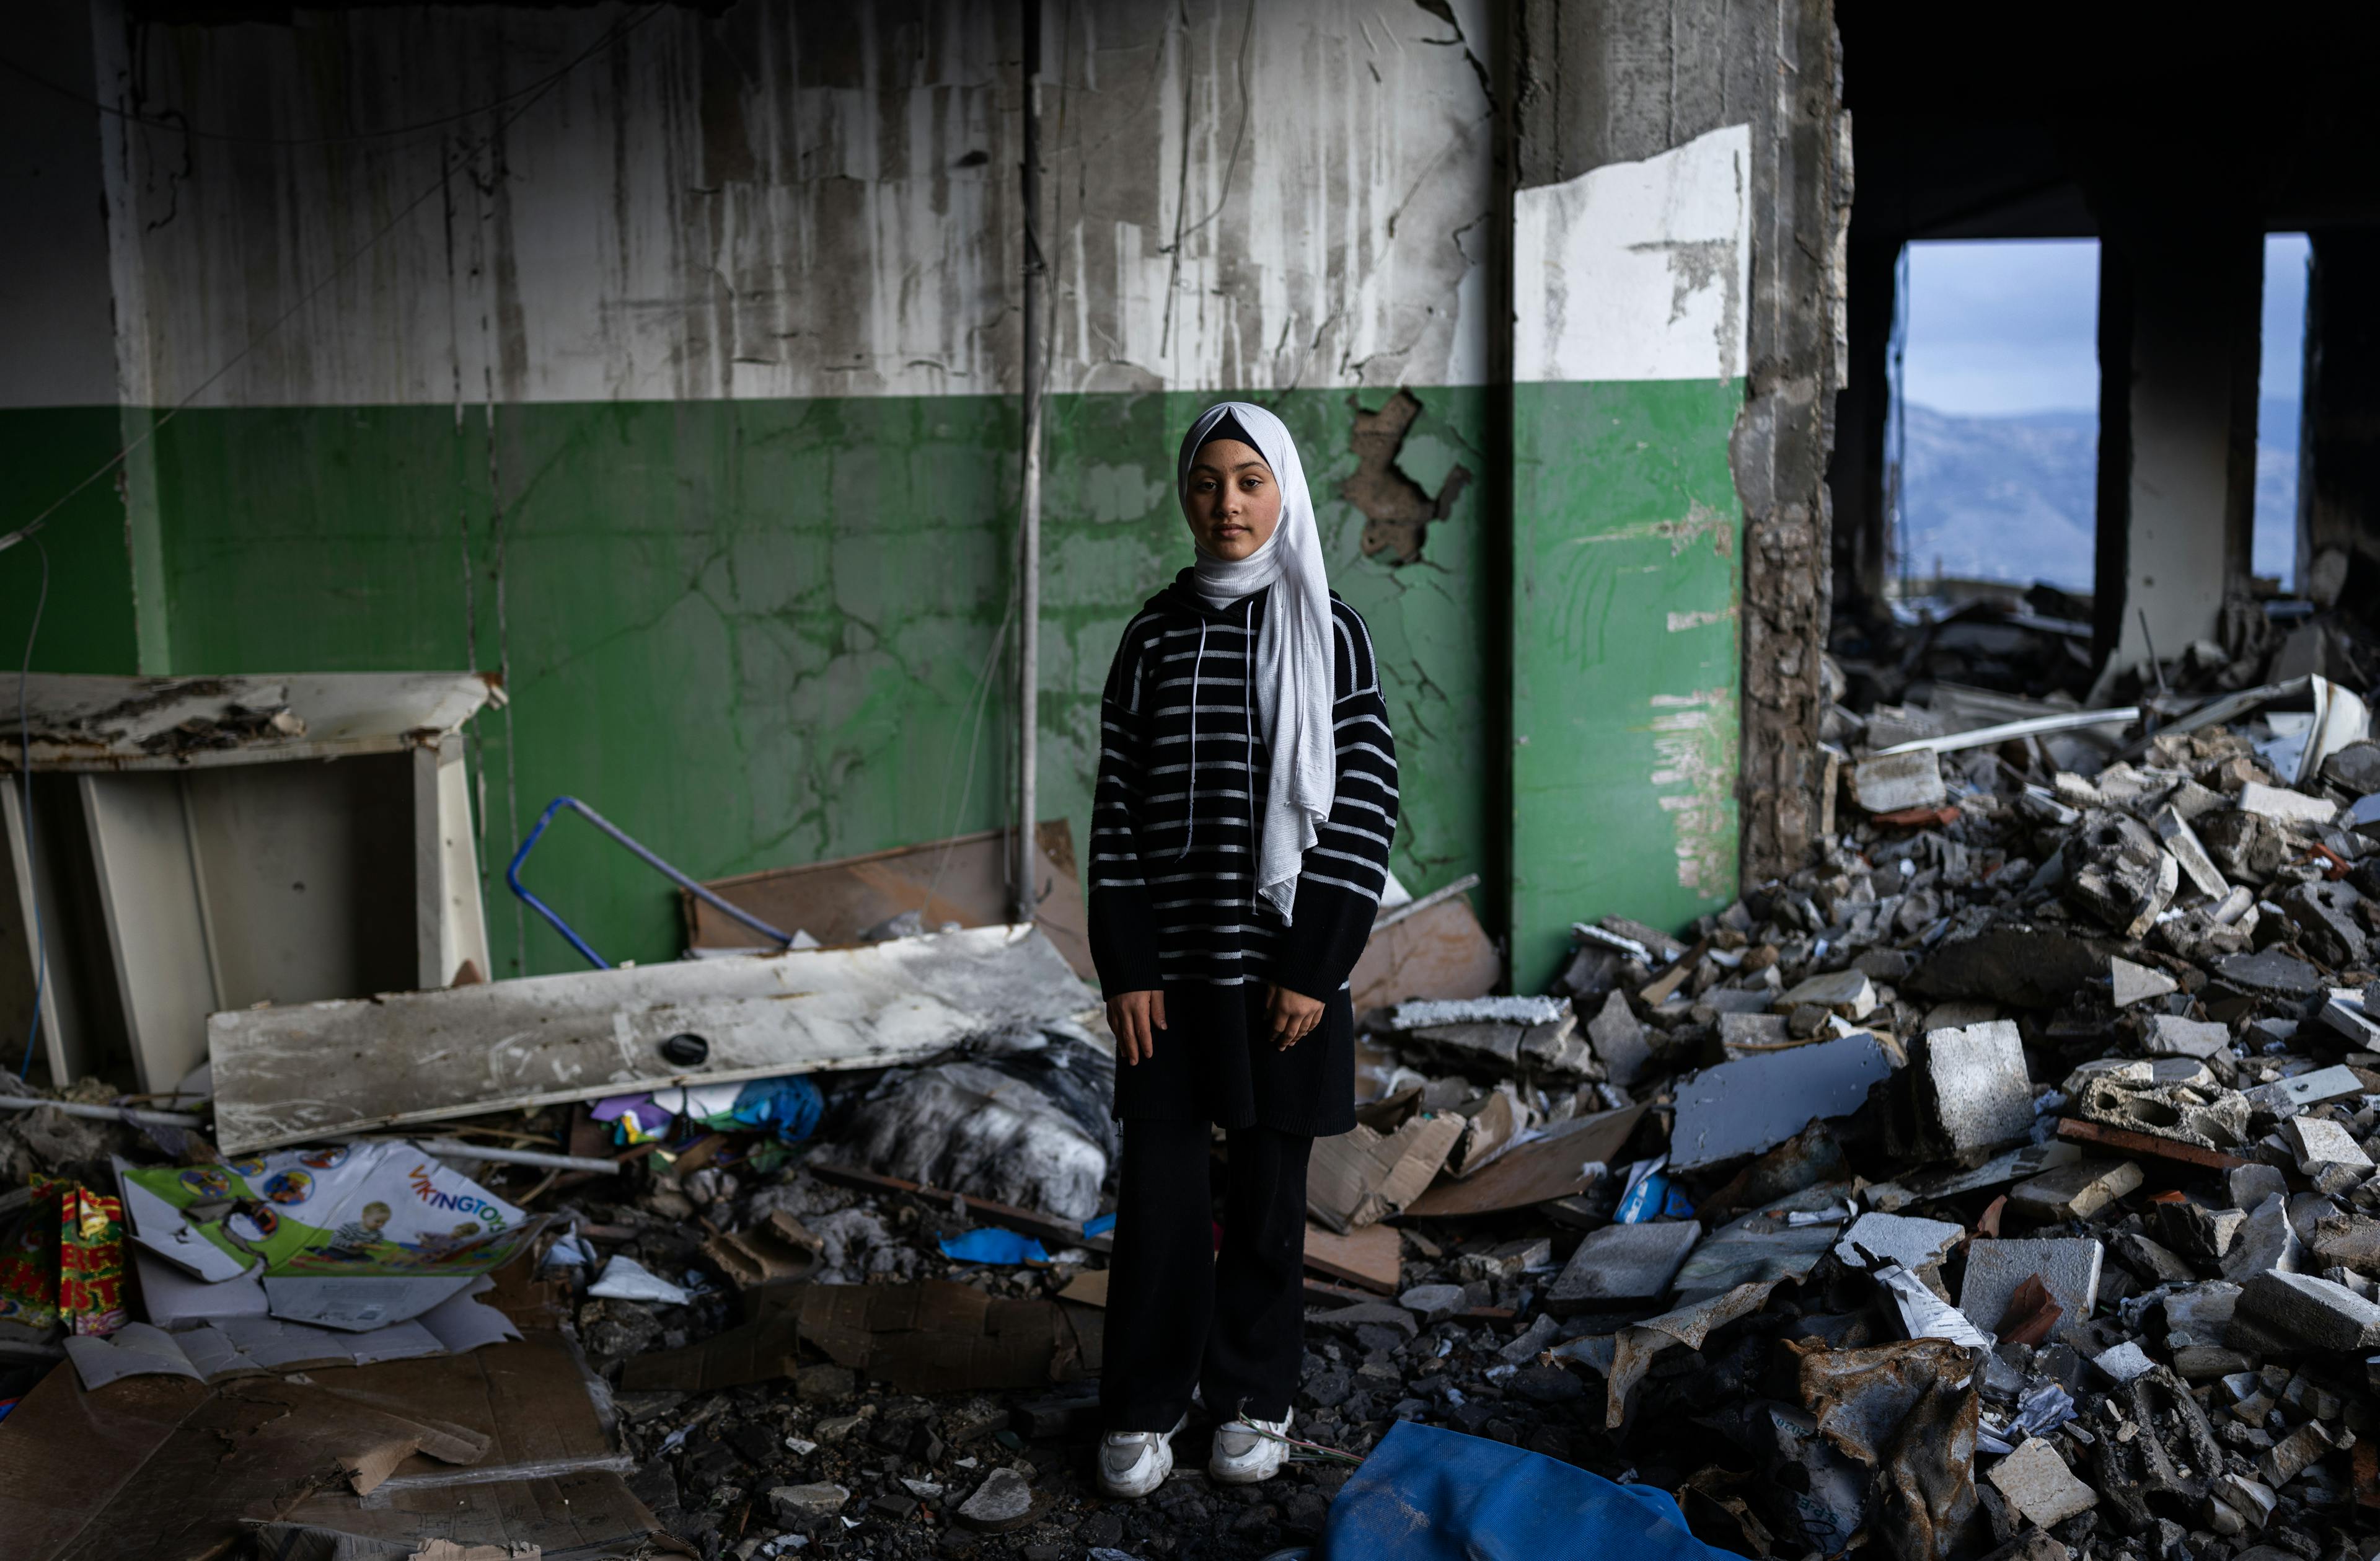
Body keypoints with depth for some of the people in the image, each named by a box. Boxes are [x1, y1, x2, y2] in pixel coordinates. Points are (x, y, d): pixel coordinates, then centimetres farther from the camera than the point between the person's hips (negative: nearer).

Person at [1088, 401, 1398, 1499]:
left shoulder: (1330, 635, -2)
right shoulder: (1155, 636, 4)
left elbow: (1366, 803, -5)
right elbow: (1118, 804, 3)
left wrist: (1313, 968, -11)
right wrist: (1124, 967, -4)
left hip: (1285, 959, -1)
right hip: (1171, 961, 1)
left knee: (1267, 1186, 9)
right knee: (1157, 1185, 3)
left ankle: (1252, 1396, 26)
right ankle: (1144, 1407, 19)